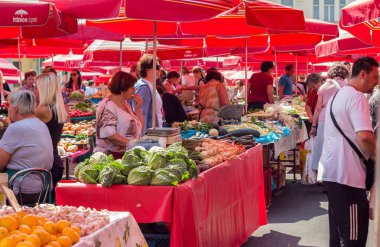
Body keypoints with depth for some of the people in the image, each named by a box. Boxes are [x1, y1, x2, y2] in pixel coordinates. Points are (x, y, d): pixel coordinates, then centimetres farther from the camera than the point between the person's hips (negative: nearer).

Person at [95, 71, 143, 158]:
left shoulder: (125, 104, 15)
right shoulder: (107, 105, -12)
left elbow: (139, 127, 19)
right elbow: (107, 133, -24)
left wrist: (138, 108, 6)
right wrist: (130, 143, -25)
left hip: (127, 154, 8)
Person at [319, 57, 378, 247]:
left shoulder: (338, 95, 18)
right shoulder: (357, 98, -13)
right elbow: (364, 136, -27)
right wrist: (374, 155, -9)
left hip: (331, 171, 10)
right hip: (346, 174, -10)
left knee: (338, 228, 16)